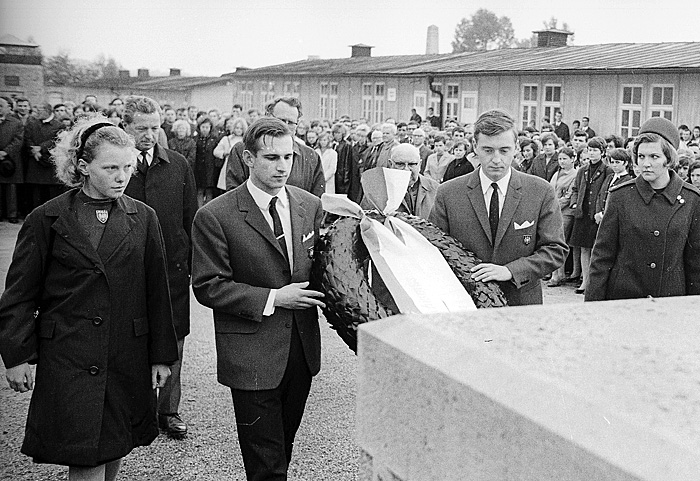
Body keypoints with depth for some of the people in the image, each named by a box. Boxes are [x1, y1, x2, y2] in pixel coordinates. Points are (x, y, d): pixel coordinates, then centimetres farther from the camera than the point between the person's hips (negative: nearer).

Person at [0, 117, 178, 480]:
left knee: (114, 450, 12)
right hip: (67, 358, -2)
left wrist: (162, 355, 7)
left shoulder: (143, 219, 4)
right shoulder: (47, 219, -3)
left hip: (128, 359, 3)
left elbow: (157, 291, 7)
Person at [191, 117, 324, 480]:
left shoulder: (310, 206, 4)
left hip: (302, 350, 5)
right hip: (252, 355, -5)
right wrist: (273, 298, -17)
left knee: (284, 447, 20)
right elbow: (208, 287, -12)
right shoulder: (215, 216, -11)